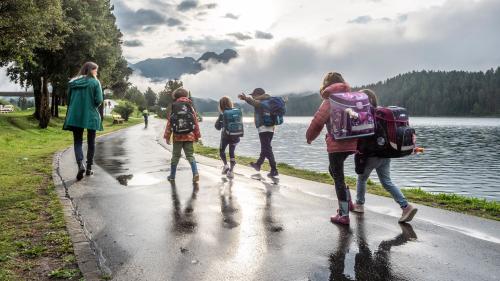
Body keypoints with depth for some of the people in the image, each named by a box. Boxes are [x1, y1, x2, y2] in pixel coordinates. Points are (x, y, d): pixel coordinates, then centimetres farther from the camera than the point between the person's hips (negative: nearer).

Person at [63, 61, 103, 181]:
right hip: (91, 116, -2)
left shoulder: (72, 82, 5)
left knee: (77, 142, 6)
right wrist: (93, 106, 8)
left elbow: (68, 100, 8)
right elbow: (99, 100, -12)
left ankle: (80, 165, -16)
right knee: (91, 142, 11)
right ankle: (89, 168, 15)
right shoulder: (95, 82, -6)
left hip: (75, 117, 2)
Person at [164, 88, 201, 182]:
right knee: (190, 155, 7)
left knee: (175, 156, 12)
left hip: (177, 136, 0)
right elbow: (195, 121, 1)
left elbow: (169, 123, -2)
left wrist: (167, 136, 4)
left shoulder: (173, 107, -2)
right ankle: (195, 173, -11)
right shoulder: (190, 107, 2)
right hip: (189, 136, 1)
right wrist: (197, 135, 8)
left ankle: (172, 176, 22)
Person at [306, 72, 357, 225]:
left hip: (337, 144, -7)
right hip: (352, 142, 7)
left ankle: (344, 215, 6)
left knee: (338, 178, 2)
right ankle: (347, 202, 24)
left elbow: (318, 121, -12)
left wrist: (309, 137, 5)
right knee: (334, 170, 25)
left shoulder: (330, 100, -7)